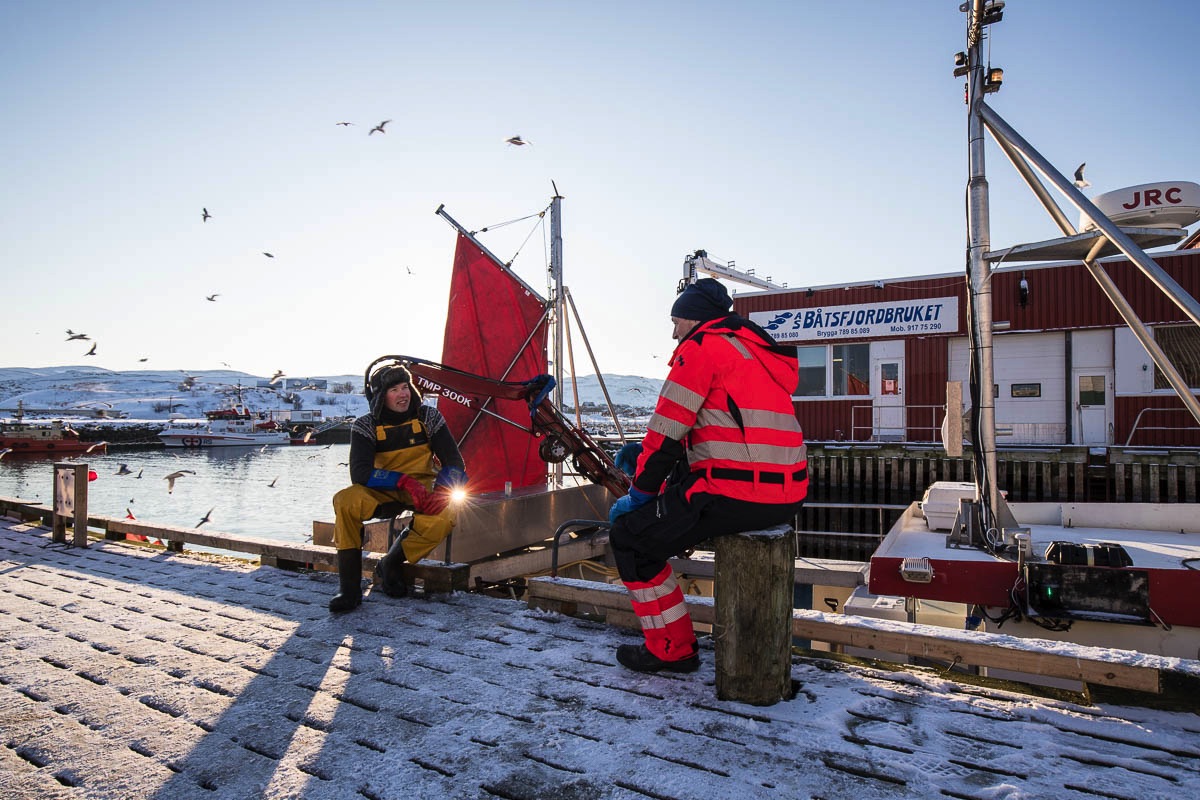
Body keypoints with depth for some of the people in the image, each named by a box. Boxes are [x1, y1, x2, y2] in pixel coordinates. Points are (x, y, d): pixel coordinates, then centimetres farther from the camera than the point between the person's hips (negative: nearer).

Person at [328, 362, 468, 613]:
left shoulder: (428, 417, -4)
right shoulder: (365, 426, -6)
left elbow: (454, 463, -6)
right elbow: (359, 473, -19)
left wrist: (441, 493, -27)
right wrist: (404, 480, -34)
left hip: (423, 487, 0)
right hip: (382, 490, 0)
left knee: (445, 514, -33)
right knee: (345, 500, -30)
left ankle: (390, 564, -10)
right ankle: (350, 588, -22)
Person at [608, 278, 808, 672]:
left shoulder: (702, 347, -5)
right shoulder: (759, 351, 23)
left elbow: (667, 431, -9)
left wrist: (639, 494, 5)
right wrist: (644, 455, 23)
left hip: (735, 497, -10)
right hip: (788, 496, 10)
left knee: (629, 535, 6)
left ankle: (671, 650, 12)